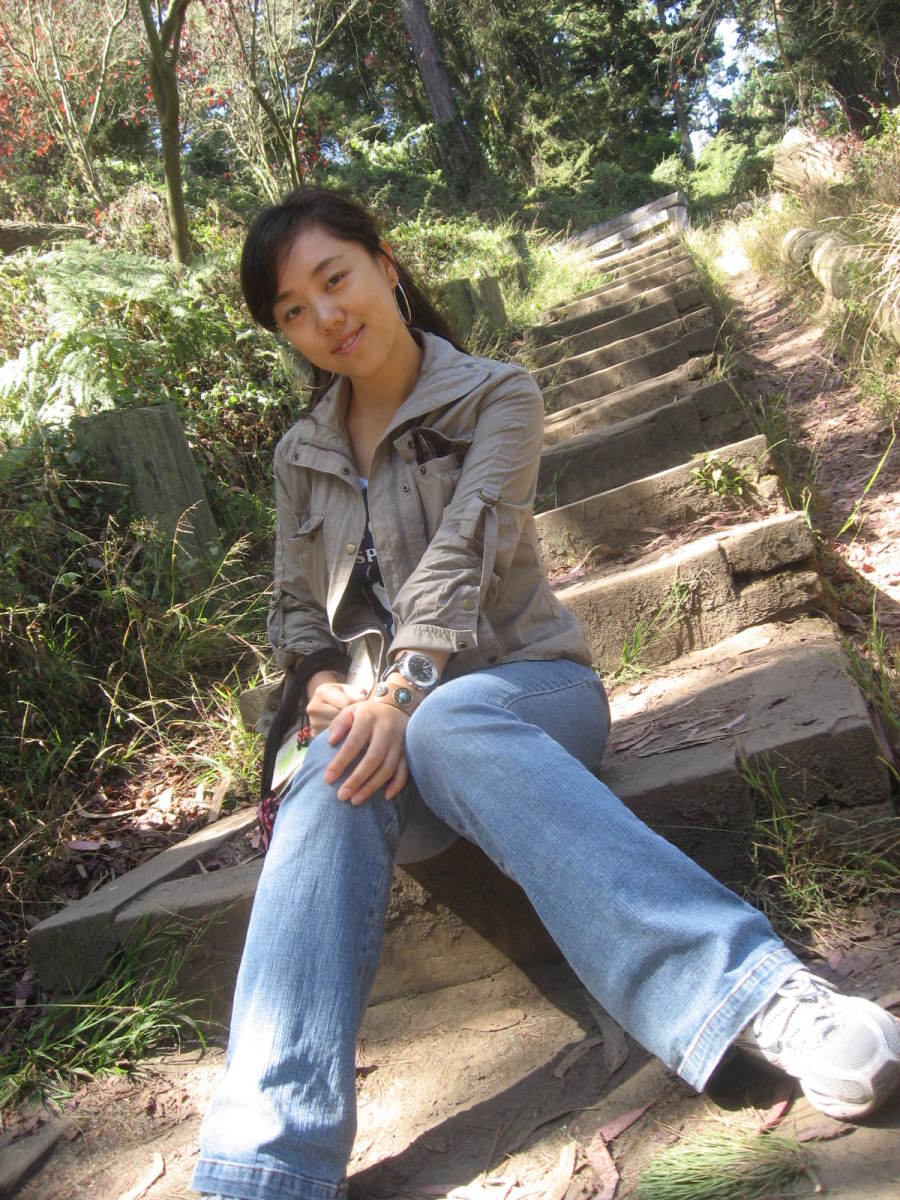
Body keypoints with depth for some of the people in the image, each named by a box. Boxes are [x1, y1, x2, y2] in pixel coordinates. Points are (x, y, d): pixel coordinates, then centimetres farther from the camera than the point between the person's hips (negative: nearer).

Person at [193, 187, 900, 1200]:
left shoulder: (495, 396, 3)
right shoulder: (301, 455, 16)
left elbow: (461, 554, -13)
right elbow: (294, 608, 17)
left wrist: (402, 693, -28)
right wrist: (327, 685, -6)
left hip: (526, 682, -3)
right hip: (381, 711, 3)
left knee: (448, 728, -40)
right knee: (333, 782, -34)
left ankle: (759, 996, -51)